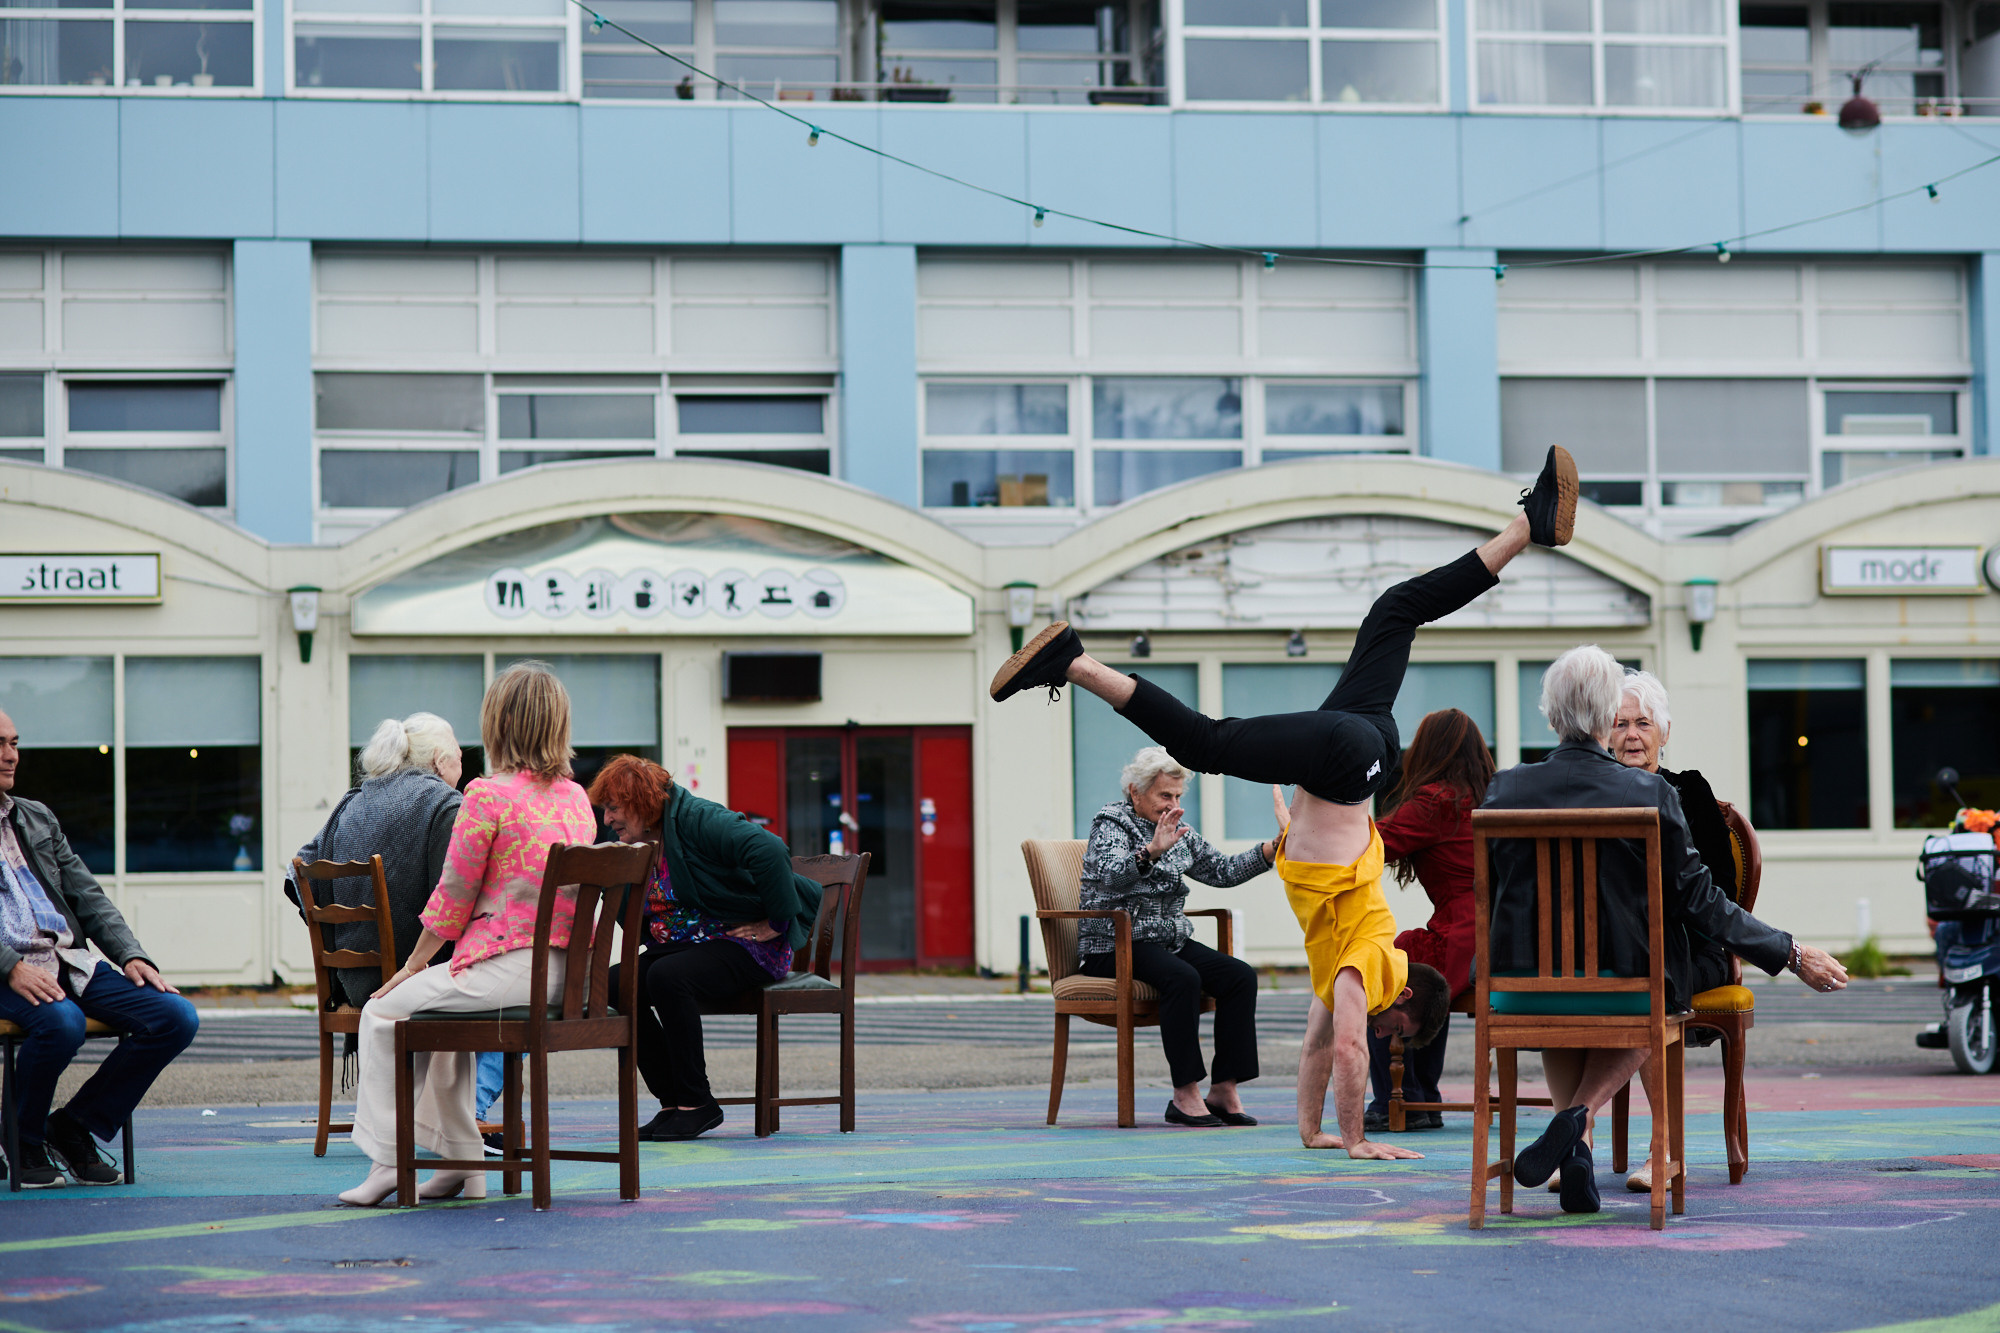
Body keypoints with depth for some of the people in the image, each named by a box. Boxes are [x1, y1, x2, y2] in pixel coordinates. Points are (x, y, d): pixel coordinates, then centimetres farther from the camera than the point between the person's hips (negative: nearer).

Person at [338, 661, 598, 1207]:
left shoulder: (488, 795, -11)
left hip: (504, 966, -8)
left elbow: (453, 896, -7)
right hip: (566, 972, 8)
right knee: (446, 1010, 31)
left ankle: (385, 1159, 7)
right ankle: (463, 1163, 27)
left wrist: (414, 965, 6)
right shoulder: (577, 798, 10)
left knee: (383, 1011, 10)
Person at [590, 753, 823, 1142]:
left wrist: (775, 923, -25)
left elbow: (770, 851, -30)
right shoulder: (638, 847, 12)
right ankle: (672, 1100, -8)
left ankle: (696, 1103, -21)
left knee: (666, 977, -33)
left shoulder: (696, 819, -17)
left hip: (744, 945, -9)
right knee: (617, 983, -14)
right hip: (683, 945, 9)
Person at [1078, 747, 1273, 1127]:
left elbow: (1222, 871, 14)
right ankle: (1185, 1096, -30)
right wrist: (1151, 852, -45)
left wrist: (1269, 852, 0)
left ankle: (1224, 1091, -17)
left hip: (1170, 940, 7)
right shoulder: (1110, 824, -7)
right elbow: (1112, 876, -27)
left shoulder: (1181, 834, 15)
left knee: (1241, 976, -16)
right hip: (1114, 946, -7)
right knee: (1182, 978, -34)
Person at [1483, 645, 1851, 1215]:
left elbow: (1490, 894, 8)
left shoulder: (1505, 789, -6)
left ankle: (1573, 1129, 19)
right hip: (1625, 984, -2)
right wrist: (1792, 954, 3)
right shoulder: (1649, 793, -12)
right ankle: (1579, 1116, 8)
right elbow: (1698, 898, -7)